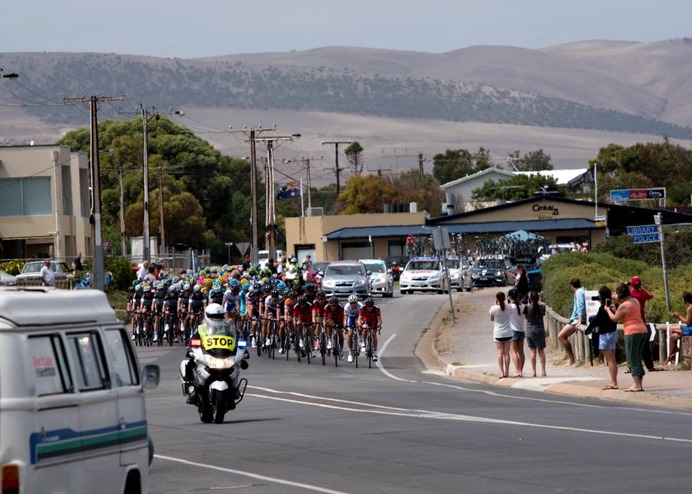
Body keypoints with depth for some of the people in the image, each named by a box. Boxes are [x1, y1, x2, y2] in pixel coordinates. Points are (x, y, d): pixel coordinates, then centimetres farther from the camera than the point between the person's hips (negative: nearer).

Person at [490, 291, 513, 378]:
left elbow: (491, 319, 4)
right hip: (508, 333, 2)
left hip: (498, 333, -2)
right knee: (506, 352, 8)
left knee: (500, 352, -1)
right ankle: (507, 372, 9)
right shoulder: (508, 308, -4)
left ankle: (501, 372, -8)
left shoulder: (494, 308, -11)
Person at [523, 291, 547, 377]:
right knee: (541, 351, 8)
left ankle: (534, 372, 2)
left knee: (532, 351, 4)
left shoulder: (527, 307, -11)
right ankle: (543, 371, 5)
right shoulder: (542, 306, -6)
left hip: (530, 330, -1)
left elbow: (525, 317, 3)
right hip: (540, 330, 1)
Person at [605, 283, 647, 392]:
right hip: (642, 330, 8)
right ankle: (640, 384, 12)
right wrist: (615, 310, 26)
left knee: (632, 359, -4)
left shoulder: (623, 306, -11)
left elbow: (615, 319, 0)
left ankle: (637, 385, -9)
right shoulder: (635, 301, 13)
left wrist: (608, 310, 15)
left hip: (632, 332, -8)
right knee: (638, 359, 14)